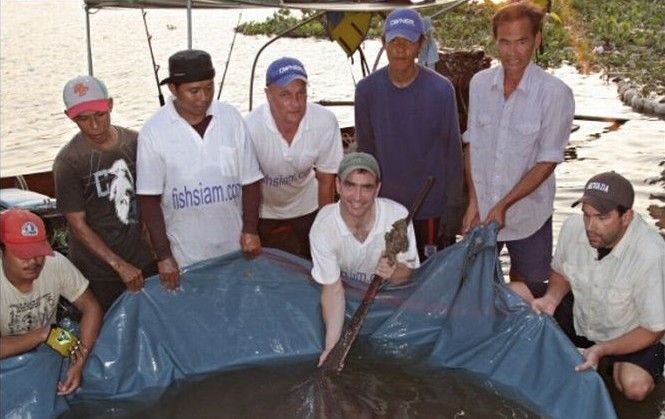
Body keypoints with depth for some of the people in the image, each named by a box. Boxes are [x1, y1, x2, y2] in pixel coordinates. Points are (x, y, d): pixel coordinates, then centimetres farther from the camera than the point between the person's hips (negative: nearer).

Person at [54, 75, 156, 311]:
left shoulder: (135, 142, -2)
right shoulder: (68, 162, -14)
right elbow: (78, 225, -12)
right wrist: (120, 265, -15)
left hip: (145, 262, 4)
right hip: (98, 271, -3)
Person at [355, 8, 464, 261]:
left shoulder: (441, 89, -11)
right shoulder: (367, 90, -5)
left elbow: (452, 152, -5)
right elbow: (365, 150, 5)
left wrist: (453, 208, -5)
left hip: (432, 209, -2)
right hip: (385, 207, 2)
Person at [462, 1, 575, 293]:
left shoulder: (555, 93, -16)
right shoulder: (480, 83, -3)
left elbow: (547, 163, -13)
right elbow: (471, 146, 3)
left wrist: (504, 205, -16)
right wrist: (473, 201, -4)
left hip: (527, 217, -3)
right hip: (480, 213, 3)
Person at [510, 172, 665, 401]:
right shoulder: (573, 227, -19)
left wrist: (601, 350, -32)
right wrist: (551, 298, -19)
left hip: (631, 335, -3)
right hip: (580, 316, 4)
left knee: (635, 386, -31)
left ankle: (615, 364, 4)